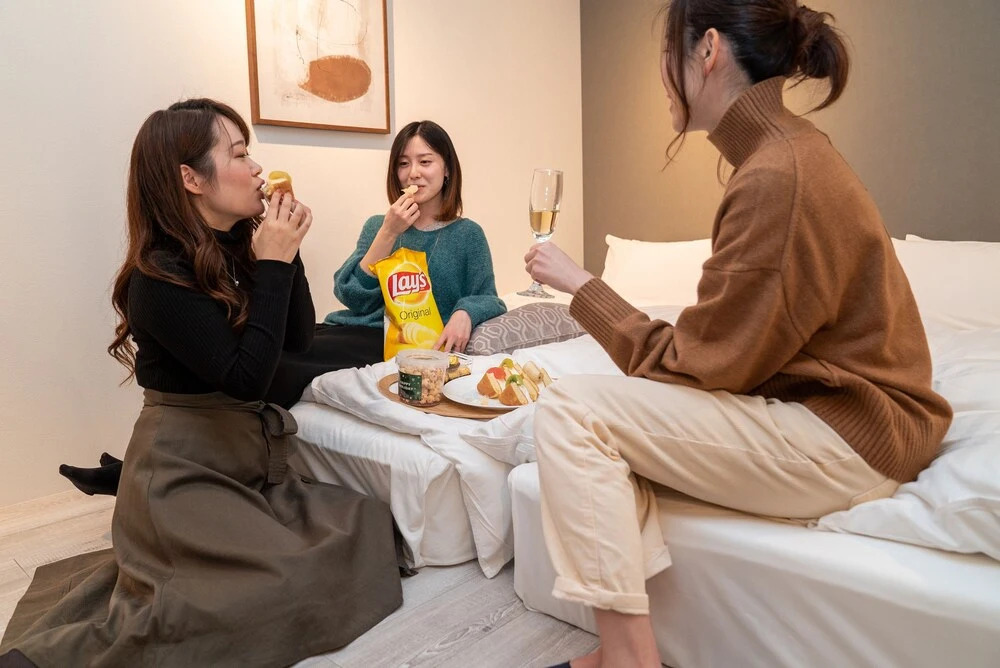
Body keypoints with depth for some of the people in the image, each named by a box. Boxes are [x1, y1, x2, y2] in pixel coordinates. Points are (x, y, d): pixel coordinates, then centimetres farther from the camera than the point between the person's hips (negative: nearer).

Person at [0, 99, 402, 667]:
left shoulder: (241, 247, 5)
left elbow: (298, 340, 5)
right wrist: (273, 265, -19)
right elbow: (245, 378, -24)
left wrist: (286, 252, -6)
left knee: (376, 532, -2)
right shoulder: (160, 277, -17)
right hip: (186, 475, -8)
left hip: (252, 463, 8)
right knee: (285, 588, -24)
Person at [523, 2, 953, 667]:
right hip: (818, 398, 10)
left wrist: (579, 285, -8)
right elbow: (723, 340, 9)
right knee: (611, 406, 5)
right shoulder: (788, 148, 9)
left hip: (844, 438, -10)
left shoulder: (776, 176, -21)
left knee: (571, 409, -16)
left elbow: (691, 365, -17)